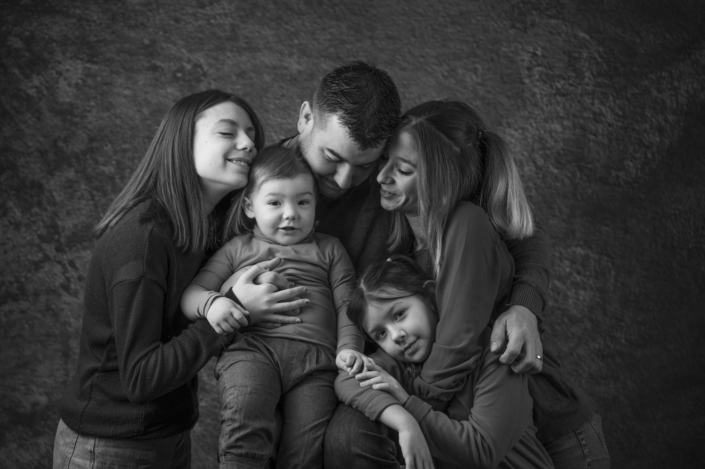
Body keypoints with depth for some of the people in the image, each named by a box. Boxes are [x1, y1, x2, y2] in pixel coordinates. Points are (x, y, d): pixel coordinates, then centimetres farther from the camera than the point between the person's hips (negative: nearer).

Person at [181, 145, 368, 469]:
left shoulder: (328, 250, 25)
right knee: (244, 422, -32)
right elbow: (190, 295, 16)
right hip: (251, 348, -1)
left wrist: (348, 347, -2)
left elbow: (346, 305, 17)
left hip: (315, 356, 1)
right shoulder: (238, 249, 23)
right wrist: (211, 303, -8)